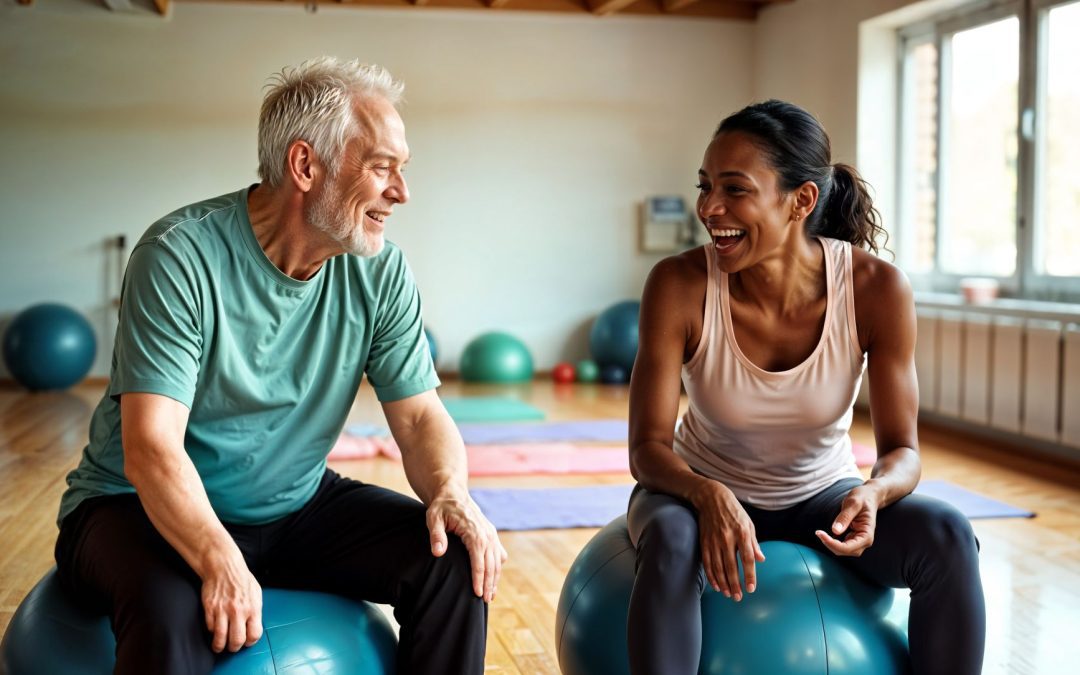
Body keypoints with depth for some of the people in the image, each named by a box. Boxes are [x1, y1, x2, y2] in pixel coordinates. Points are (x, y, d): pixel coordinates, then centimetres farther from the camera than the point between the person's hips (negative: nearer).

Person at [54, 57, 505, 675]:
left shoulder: (380, 271, -6)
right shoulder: (183, 256, -22)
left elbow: (419, 414, -3)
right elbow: (150, 449, -27)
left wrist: (450, 492, -25)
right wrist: (219, 560, -43)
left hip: (295, 506, 5)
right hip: (150, 509, -5)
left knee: (457, 558, -14)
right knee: (169, 610, -37)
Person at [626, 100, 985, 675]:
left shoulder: (876, 288, -21)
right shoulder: (679, 285, -23)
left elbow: (901, 448, -13)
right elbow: (647, 448, -20)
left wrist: (874, 492, -36)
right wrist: (709, 497, -41)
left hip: (823, 495, 2)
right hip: (705, 492, -1)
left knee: (948, 537, -25)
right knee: (672, 541, -35)